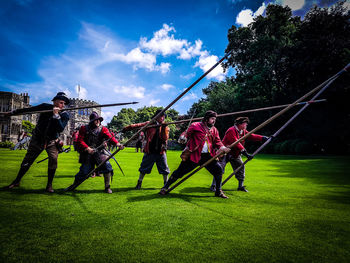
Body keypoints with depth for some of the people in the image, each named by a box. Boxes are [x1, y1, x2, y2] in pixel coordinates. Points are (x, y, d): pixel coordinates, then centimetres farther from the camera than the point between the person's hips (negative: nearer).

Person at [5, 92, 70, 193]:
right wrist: (13, 112, 13)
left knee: (53, 158, -21)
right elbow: (29, 109, 7)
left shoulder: (65, 115, -11)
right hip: (38, 139, 1)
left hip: (52, 141, -1)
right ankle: (17, 181, 28)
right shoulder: (46, 107, -7)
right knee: (27, 161, 6)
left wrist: (56, 115, -34)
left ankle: (49, 185, -8)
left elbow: (61, 129, -26)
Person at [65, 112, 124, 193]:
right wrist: (87, 148, -21)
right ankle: (73, 185, 29)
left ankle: (107, 187, -1)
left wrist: (117, 143, -37)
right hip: (87, 154, 0)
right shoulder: (84, 129, 3)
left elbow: (109, 136, -17)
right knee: (84, 172, -1)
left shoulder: (103, 129, 0)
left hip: (100, 152, 0)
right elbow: (80, 141, -4)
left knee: (107, 166, -19)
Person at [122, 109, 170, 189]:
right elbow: (139, 125, -11)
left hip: (161, 152, 1)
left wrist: (163, 128, -19)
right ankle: (139, 183, 25)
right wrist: (127, 128, -21)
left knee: (164, 169, 7)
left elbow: (165, 138, -9)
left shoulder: (165, 127, 3)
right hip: (149, 151, -1)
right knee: (143, 168, 8)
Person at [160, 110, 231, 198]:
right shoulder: (195, 126, -6)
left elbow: (217, 141, 7)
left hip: (208, 156, 5)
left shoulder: (214, 130, 12)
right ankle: (165, 188, 16)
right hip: (194, 155, -5)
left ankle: (218, 192, 19)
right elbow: (186, 134, -10)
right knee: (180, 172, -2)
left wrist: (222, 148, -13)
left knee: (218, 169, 0)